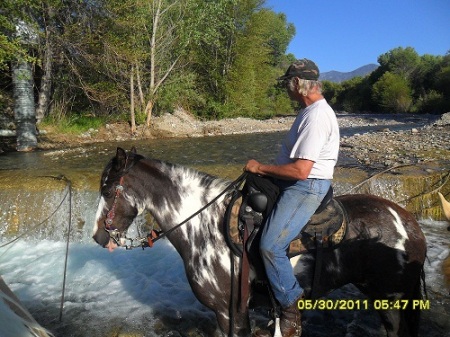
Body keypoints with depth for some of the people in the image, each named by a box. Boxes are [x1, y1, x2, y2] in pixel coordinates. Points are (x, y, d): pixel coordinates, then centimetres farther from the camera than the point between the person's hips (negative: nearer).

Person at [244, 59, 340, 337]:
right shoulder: (313, 110, 14)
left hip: (306, 187, -11)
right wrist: (264, 170, 14)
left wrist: (260, 168, -15)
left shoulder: (316, 116, -20)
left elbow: (301, 170, -27)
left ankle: (292, 310, 1)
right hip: (297, 185, 11)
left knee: (271, 246, -20)